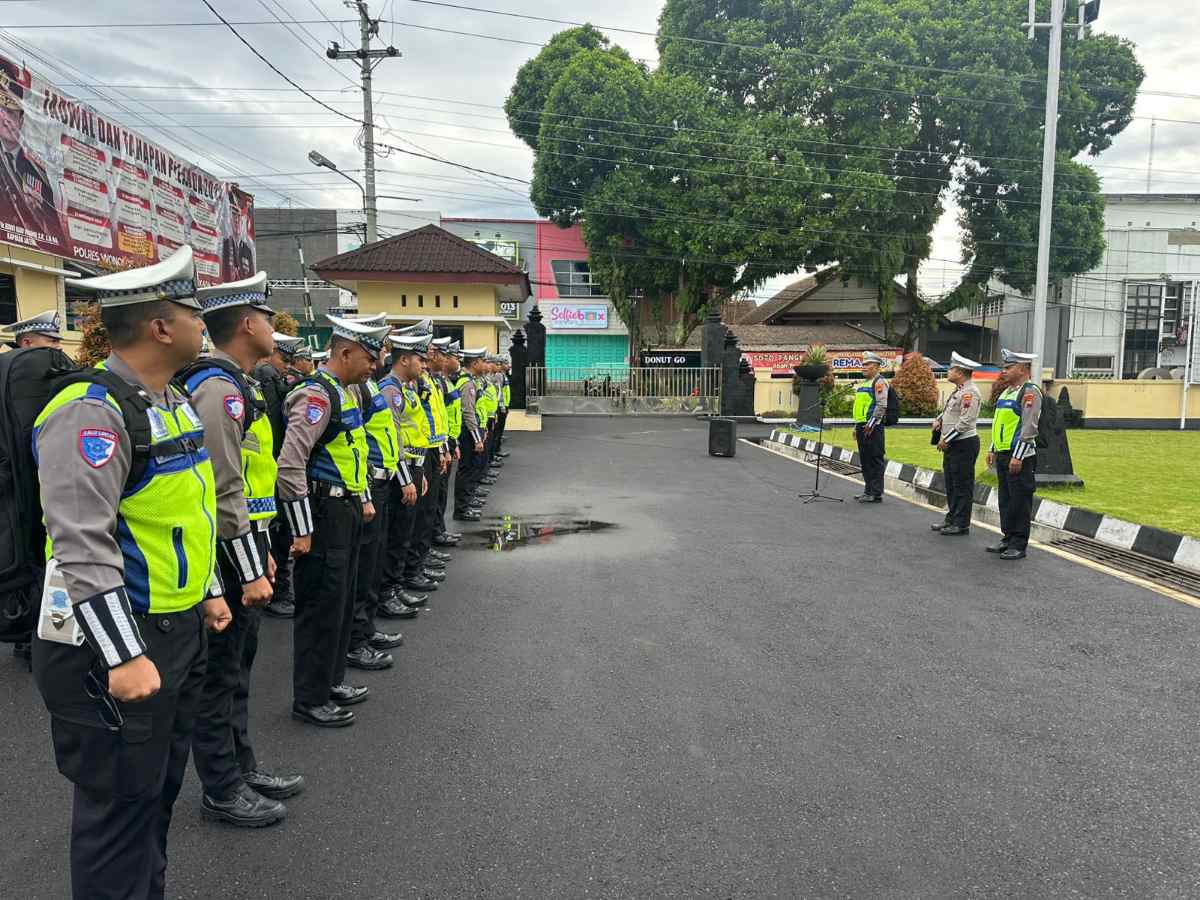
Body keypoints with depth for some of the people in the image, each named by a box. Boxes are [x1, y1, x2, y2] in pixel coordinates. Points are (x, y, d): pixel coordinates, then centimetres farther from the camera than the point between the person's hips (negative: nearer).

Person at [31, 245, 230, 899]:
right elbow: (84, 548, -26)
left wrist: (207, 593, 20)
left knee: (158, 788, 22)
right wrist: (124, 656, -26)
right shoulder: (91, 412, -21)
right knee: (120, 803, 5)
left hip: (178, 631, 9)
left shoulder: (173, 403, 10)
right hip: (115, 643, -9)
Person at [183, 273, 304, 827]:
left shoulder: (235, 385, 14)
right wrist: (250, 571, -21)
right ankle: (221, 790, 17)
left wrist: (262, 550, 20)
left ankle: (241, 766, 32)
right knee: (219, 675, 3)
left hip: (241, 549, 10)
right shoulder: (218, 389, -19)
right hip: (225, 554, -10)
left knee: (237, 666, 19)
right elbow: (224, 493, -23)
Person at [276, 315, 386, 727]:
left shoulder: (346, 393, 13)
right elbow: (290, 466, -24)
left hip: (347, 512, 10)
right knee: (321, 607, 0)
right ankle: (309, 699, 13)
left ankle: (326, 681, 32)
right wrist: (302, 531, -22)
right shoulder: (317, 395, -18)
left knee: (342, 603, 18)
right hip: (325, 515, -10)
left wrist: (364, 500, 21)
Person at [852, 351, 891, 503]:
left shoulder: (880, 382, -8)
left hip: (872, 428, -10)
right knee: (865, 460, 13)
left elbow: (882, 405, -18)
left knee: (875, 460, -6)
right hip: (862, 426, 10)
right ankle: (868, 490, 21)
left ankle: (876, 494, -3)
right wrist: (857, 426, 23)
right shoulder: (864, 384, 22)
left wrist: (871, 423, -22)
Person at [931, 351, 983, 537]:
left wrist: (947, 439, -19)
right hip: (952, 445, 10)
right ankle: (951, 518, 26)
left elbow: (965, 422, -23)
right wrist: (939, 420, 7)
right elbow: (949, 410, 27)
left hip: (963, 444, -10)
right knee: (951, 483, 16)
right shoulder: (959, 390, 14)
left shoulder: (970, 392, -17)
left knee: (962, 485, -3)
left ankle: (962, 524, 4)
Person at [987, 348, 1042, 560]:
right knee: (1005, 500, 14)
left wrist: (1018, 456, -21)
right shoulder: (1007, 392, 17)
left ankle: (1019, 545, 3)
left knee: (1019, 502, -3)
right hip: (1003, 455, 9)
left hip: (1020, 457, -9)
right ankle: (1008, 539, 24)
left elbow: (1029, 428, -19)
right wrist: (993, 450, 21)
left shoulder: (1030, 392, -12)